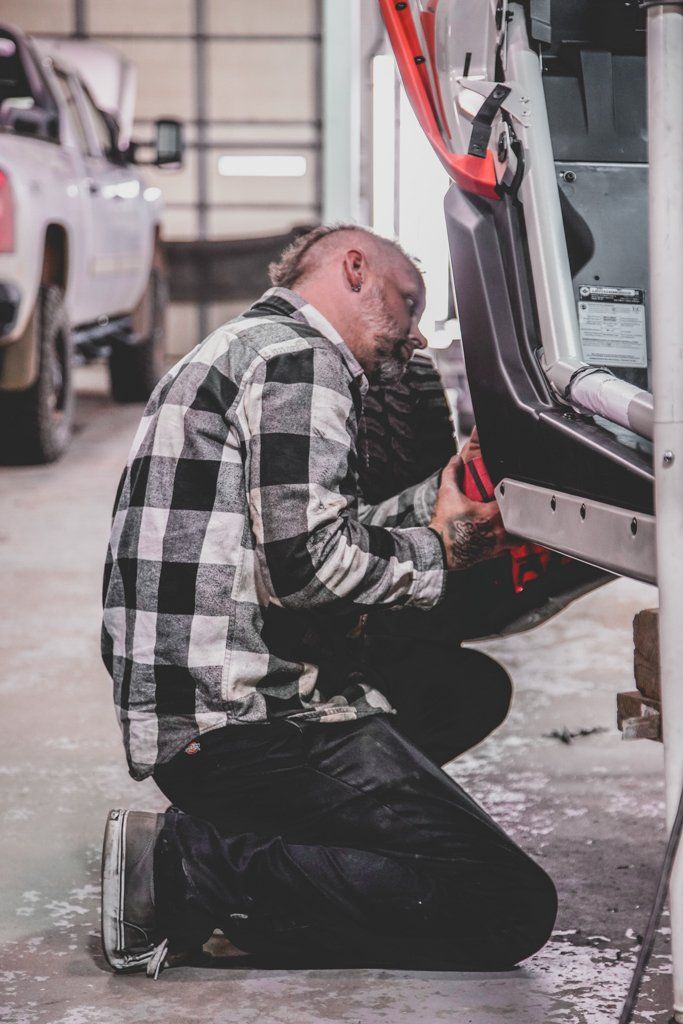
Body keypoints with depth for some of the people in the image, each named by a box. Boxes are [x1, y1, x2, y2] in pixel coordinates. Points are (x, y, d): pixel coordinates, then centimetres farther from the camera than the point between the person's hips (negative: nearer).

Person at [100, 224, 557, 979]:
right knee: (510, 907, -15)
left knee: (472, 687, 23)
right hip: (242, 713, -11)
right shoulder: (299, 355, -7)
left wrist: (441, 496, 18)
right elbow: (310, 563, -18)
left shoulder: (243, 349, 26)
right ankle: (194, 866, -14)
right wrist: (437, 550, -2)